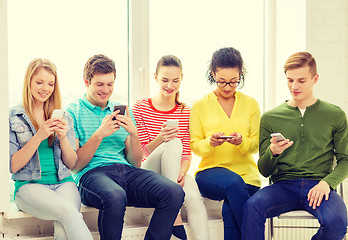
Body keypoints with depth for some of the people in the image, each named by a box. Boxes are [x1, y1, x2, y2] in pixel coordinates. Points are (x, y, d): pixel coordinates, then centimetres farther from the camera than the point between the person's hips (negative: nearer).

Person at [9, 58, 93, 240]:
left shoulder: (63, 118, 16)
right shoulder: (12, 117, 5)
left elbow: (71, 164, 14)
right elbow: (12, 166, -2)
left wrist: (63, 138, -5)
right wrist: (39, 137, -12)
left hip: (63, 183, 3)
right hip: (29, 185, -3)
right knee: (68, 211, -34)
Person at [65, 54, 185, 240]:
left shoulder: (122, 111, 21)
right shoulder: (72, 112, 7)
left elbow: (136, 163, 16)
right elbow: (74, 166, -1)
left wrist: (133, 133, -3)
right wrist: (99, 135, -11)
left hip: (126, 170, 5)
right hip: (92, 174, -4)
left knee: (174, 192, -24)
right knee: (115, 197, -40)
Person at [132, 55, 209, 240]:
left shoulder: (185, 112, 8)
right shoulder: (141, 108, 0)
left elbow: (187, 153, 5)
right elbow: (143, 152, -4)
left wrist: (181, 172, -18)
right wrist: (160, 139, -26)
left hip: (175, 173, 2)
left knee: (193, 198, -32)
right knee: (174, 143, -31)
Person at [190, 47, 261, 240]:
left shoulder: (251, 104, 13)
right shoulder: (200, 106, 9)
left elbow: (255, 145, 9)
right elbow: (194, 146, 7)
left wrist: (242, 142, -15)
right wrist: (209, 142, -17)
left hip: (246, 173, 1)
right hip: (210, 171, 0)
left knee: (230, 210, -33)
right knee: (233, 183, -36)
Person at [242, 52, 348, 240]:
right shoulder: (270, 117, 12)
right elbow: (264, 171, 12)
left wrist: (327, 182, -10)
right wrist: (272, 152, -12)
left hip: (317, 185, 1)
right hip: (283, 185, 0)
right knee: (252, 206, -34)